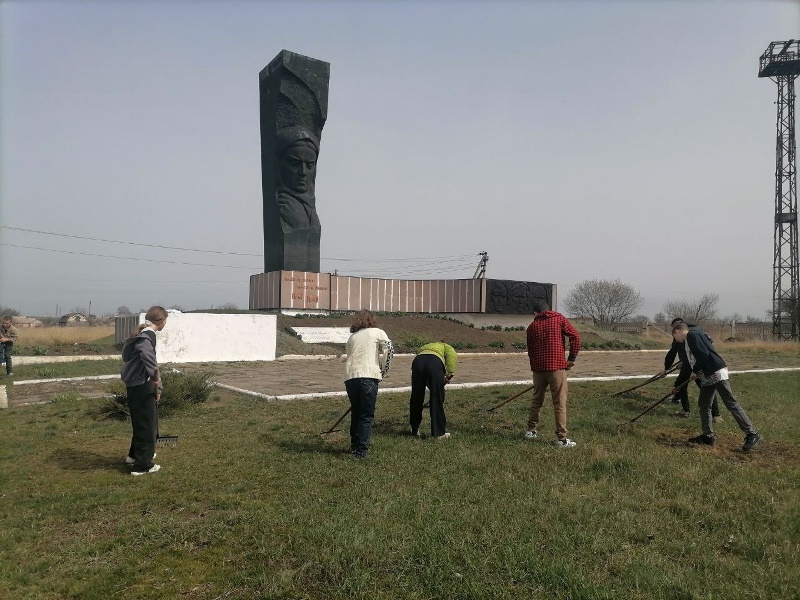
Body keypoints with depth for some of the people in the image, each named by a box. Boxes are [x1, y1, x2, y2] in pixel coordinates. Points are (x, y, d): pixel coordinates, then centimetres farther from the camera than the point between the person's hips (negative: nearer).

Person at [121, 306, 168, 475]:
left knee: (142, 421, 23)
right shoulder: (148, 335, -17)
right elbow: (147, 354, -40)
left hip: (136, 384, 10)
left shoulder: (142, 333, 13)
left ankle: (135, 454, 38)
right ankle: (143, 465, 7)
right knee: (147, 423, 0)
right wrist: (155, 375, -32)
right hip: (141, 385, -10)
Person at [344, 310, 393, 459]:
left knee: (356, 412, 20)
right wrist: (384, 370, 7)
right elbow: (389, 349, -4)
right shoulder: (378, 332, 11)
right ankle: (361, 451, 0)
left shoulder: (352, 337, 24)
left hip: (350, 377, 4)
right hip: (368, 376, -4)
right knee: (367, 415, 2)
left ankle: (354, 446, 28)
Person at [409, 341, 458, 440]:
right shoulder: (445, 347, 33)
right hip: (435, 362, -4)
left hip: (417, 361, 4)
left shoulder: (423, 348, 44)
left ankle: (414, 430, 29)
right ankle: (439, 433, 13)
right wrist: (450, 372, 0)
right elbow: (452, 355, 6)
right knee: (437, 399, 6)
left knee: (416, 398, 16)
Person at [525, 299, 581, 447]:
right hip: (557, 367, -3)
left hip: (538, 368, 3)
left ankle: (531, 430, 26)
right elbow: (575, 336, -7)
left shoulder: (532, 327, 10)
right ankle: (561, 438, 0)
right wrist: (571, 359, 0)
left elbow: (530, 350, 13)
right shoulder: (559, 319, 3)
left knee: (536, 400, 18)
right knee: (560, 403, 0)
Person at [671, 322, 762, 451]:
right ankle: (708, 436, 18)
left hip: (717, 373, -10)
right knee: (703, 404, 13)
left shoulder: (692, 335, -8)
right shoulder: (686, 343, 22)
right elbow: (688, 367, 29)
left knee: (731, 404, -11)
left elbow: (704, 355, -21)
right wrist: (677, 385, 34)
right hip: (707, 377, 10)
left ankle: (752, 435, -10)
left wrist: (695, 372, -8)